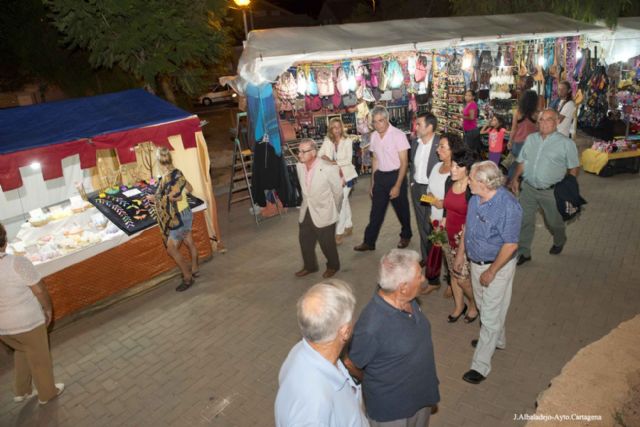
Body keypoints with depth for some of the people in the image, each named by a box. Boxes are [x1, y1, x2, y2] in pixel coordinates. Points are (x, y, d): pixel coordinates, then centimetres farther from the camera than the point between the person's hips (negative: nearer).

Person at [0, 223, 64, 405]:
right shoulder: (18, 263, -25)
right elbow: (39, 290, -17)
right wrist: (48, 309, 1)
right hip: (27, 322, -5)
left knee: (22, 351, 30)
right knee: (39, 358, 16)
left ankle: (21, 391, 40)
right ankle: (47, 393, 34)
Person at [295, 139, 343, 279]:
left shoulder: (329, 169, -24)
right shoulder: (299, 166, -6)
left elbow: (337, 191, -10)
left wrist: (335, 210, 4)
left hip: (323, 214, -5)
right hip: (305, 213, 6)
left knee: (327, 243, 12)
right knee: (305, 241, 18)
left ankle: (333, 266, 39)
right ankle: (310, 266, 42)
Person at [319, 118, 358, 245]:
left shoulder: (348, 141, -9)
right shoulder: (327, 141, 2)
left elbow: (348, 159, -17)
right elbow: (320, 154, -8)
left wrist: (335, 163, -27)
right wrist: (324, 158, -28)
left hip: (347, 174, -4)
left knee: (341, 202, -8)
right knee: (344, 201, 17)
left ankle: (339, 233, -2)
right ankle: (348, 226, 32)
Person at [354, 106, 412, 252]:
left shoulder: (398, 135, -16)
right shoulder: (373, 136, 2)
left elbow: (404, 162, -14)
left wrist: (397, 186, -17)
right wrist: (373, 182, 12)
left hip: (395, 175, -4)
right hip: (380, 176, 5)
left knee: (401, 209, 14)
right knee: (376, 211, 10)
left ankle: (406, 235, 37)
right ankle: (369, 242, 19)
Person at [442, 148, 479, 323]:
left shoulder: (473, 189, -21)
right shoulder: (449, 182, -1)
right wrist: (442, 227, 8)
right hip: (449, 236, 7)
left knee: (462, 278, 1)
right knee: (453, 274, 18)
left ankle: (474, 304, 31)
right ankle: (459, 306, 39)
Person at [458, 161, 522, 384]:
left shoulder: (508, 206, -29)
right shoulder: (476, 198, -6)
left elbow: (511, 245, -25)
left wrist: (491, 271, -19)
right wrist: (461, 253, 13)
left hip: (497, 266, -8)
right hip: (476, 261, 8)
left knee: (491, 315, 3)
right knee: (483, 306, 25)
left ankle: (480, 365, 15)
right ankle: (497, 340, 51)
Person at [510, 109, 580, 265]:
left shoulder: (566, 143, -7)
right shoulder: (531, 139, 7)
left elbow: (573, 168, -4)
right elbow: (522, 161, 13)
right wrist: (515, 179, 5)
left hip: (551, 191, -3)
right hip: (528, 188, 3)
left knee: (554, 222, 16)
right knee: (524, 221, 5)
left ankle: (559, 242, 46)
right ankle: (523, 253, 18)